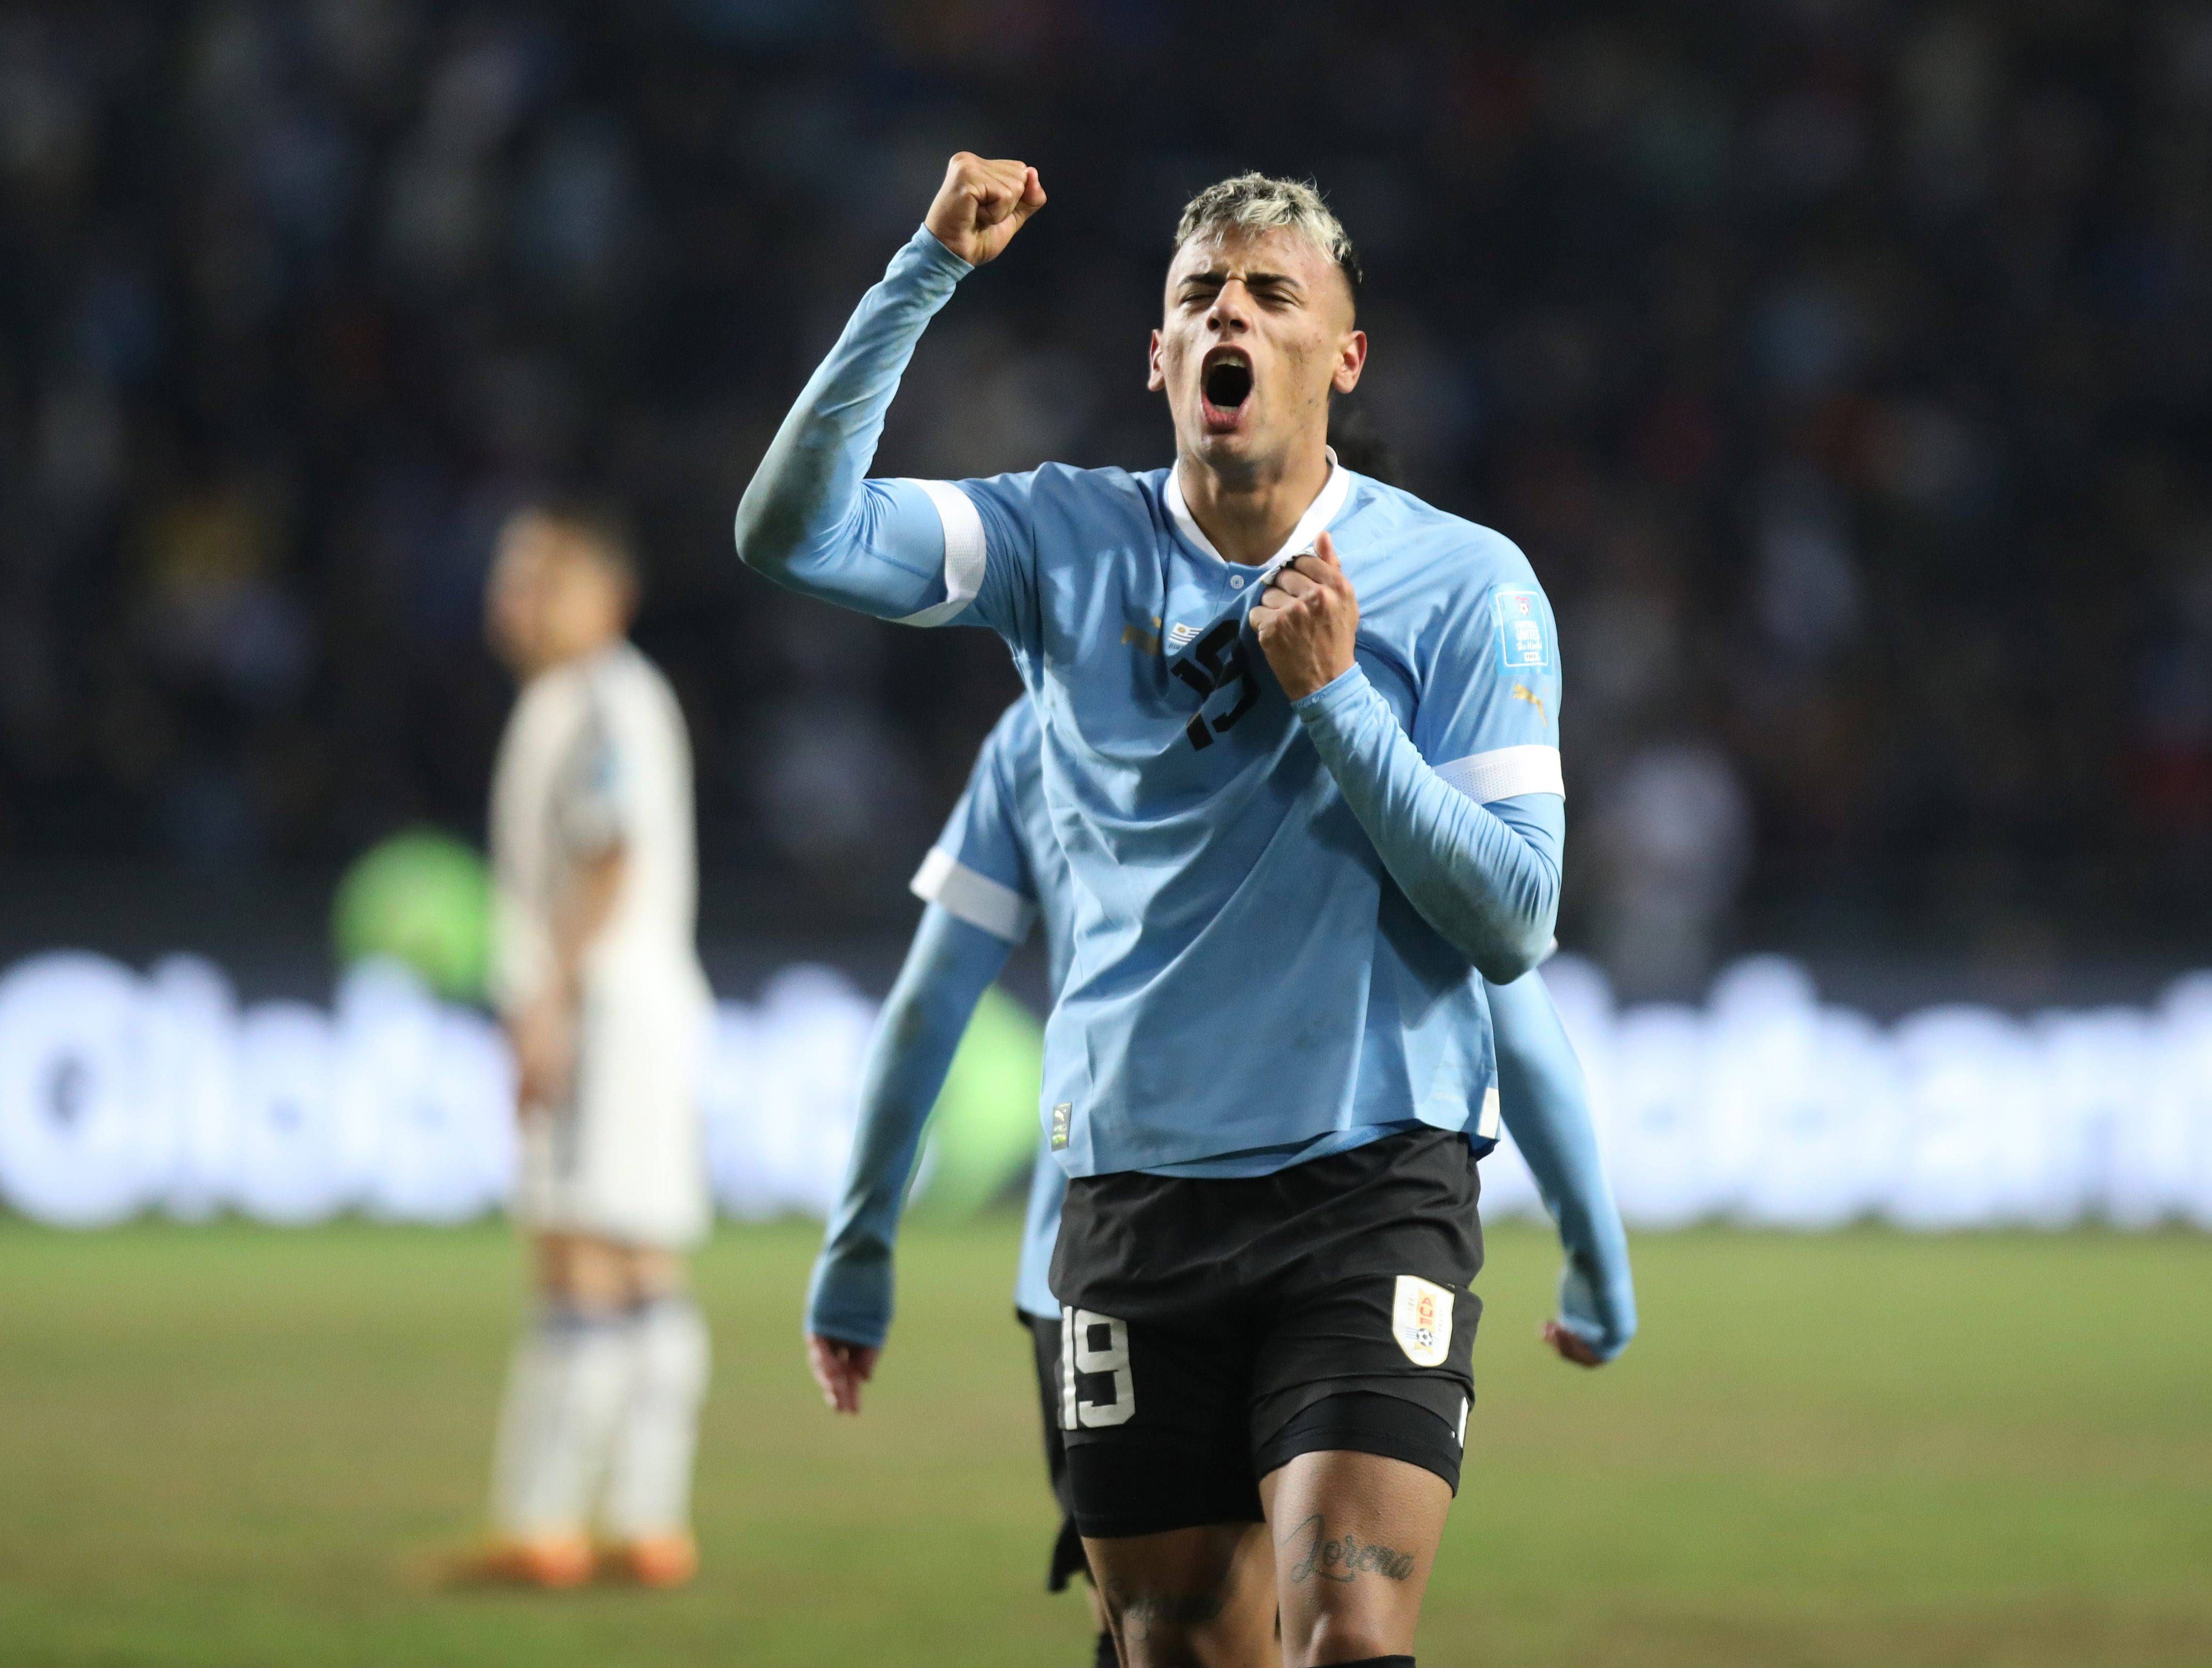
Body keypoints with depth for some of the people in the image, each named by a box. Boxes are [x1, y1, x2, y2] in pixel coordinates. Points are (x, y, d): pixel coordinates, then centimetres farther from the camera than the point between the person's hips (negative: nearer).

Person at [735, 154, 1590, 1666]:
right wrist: (929, 272, -14)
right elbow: (795, 533, -7)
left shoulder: (1464, 584, 0)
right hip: (1138, 1190, 2)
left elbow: (1512, 920, -5)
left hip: (1372, 1190, -2)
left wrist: (1333, 695, -14)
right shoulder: (1070, 543, 6)